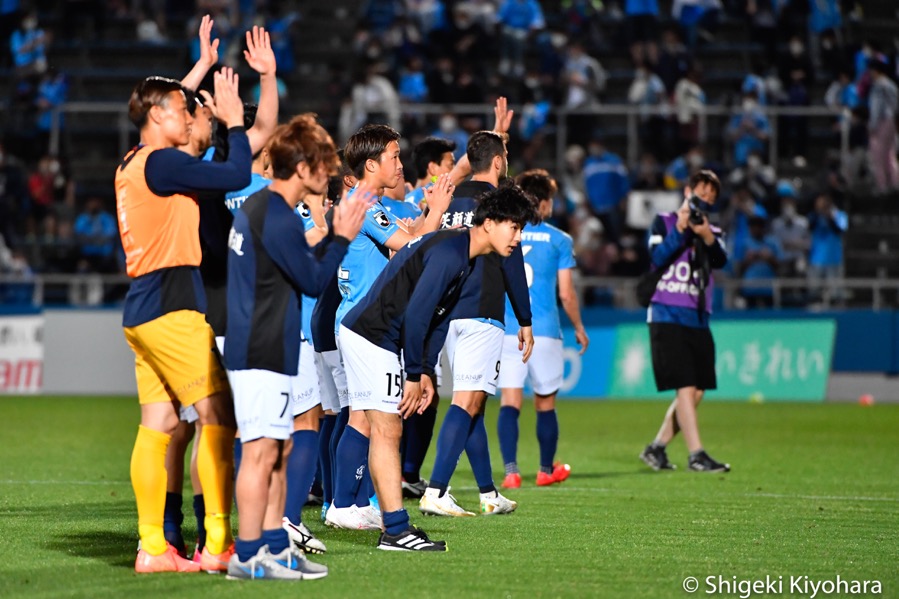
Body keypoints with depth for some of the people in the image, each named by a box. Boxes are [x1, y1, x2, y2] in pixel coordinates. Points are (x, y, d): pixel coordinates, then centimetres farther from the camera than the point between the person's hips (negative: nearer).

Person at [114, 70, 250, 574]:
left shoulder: (132, 167, 16)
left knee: (158, 424, 8)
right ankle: (218, 542, -10)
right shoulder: (161, 162, -12)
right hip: (172, 309, -10)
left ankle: (152, 547, 6)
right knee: (219, 415, -8)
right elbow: (237, 176, -18)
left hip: (143, 310, 10)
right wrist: (235, 122, -3)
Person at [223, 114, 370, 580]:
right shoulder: (277, 218, -17)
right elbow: (314, 282, -12)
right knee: (262, 451, -7)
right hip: (263, 354, -10)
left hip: (256, 347, 10)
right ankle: (247, 556, -5)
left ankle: (274, 546, 19)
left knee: (278, 452, 14)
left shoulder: (256, 207, 15)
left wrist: (330, 237, 14)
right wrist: (342, 238, -1)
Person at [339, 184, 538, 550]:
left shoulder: (466, 258, 12)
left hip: (380, 339, 10)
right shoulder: (448, 253, -20)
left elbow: (437, 318, 16)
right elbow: (416, 314, -24)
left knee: (388, 432, 9)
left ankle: (396, 528, 11)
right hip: (369, 336, -10)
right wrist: (414, 376, -19)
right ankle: (395, 530, -11)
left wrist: (424, 373, 8)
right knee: (386, 430, -11)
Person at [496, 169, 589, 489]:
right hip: (544, 331, -1)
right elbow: (566, 294, 0)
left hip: (505, 331, 1)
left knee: (509, 404, -3)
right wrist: (579, 328, 16)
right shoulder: (559, 240, 0)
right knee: (545, 404, 14)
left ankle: (510, 471, -17)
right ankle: (547, 469, 27)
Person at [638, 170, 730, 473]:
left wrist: (706, 236, -23)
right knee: (686, 387, -13)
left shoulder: (713, 232, 15)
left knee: (697, 391, 4)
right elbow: (658, 257, -11)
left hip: (698, 319, 6)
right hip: (668, 316, -6)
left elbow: (721, 260, -6)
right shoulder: (664, 222, 5)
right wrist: (680, 228, -19)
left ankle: (657, 448, 16)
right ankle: (697, 456, -14)